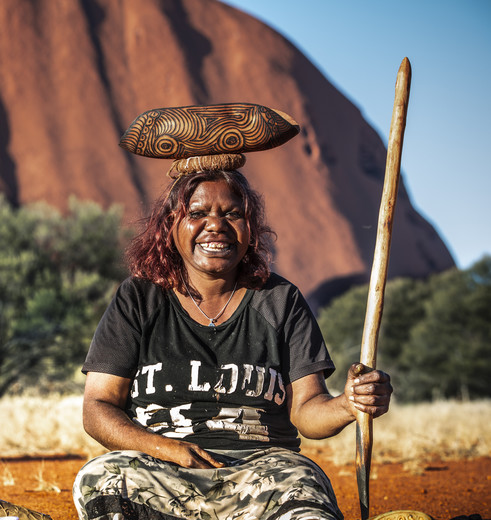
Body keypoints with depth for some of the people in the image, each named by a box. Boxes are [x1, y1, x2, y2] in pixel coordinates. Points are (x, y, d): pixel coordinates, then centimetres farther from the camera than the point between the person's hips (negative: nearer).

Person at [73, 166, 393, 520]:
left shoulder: (281, 301, 11)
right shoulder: (138, 300, 9)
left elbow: (305, 410, 4)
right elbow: (97, 408, 5)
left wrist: (346, 407, -20)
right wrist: (165, 447, -14)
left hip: (261, 463, -1)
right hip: (161, 471, 2)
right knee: (99, 480, -32)